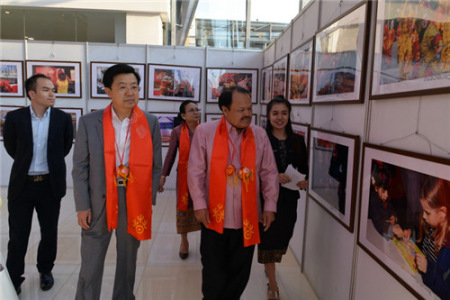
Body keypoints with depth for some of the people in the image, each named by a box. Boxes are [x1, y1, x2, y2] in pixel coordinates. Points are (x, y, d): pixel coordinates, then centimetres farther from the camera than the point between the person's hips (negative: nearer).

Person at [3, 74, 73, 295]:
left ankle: (45, 270, 35)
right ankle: (13, 280, 25)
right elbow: (10, 147, 9)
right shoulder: (14, 117, -7)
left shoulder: (63, 119, -6)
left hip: (50, 184, 1)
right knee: (18, 235, 8)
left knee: (49, 233, 14)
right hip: (22, 184, 0)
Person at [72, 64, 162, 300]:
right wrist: (82, 206, -5)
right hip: (98, 201, -1)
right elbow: (80, 167, -1)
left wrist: (149, 201, -1)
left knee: (128, 260, 18)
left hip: (135, 200, 1)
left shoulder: (150, 123, -2)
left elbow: (156, 166, 3)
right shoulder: (89, 122, -4)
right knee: (90, 265, 9)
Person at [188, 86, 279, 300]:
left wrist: (270, 206, 1)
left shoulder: (260, 135, 2)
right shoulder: (205, 132, -6)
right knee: (213, 270, 13)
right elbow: (196, 171, -5)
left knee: (239, 271, 15)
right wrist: (199, 204, -10)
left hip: (248, 218, 2)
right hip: (215, 217, -2)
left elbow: (269, 173, 5)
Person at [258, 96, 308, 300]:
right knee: (268, 237, 4)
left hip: (289, 197, 5)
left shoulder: (297, 140, 4)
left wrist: (304, 181, -11)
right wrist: (273, 176, -24)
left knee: (283, 235, 18)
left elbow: (304, 168, 9)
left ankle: (269, 266, 49)